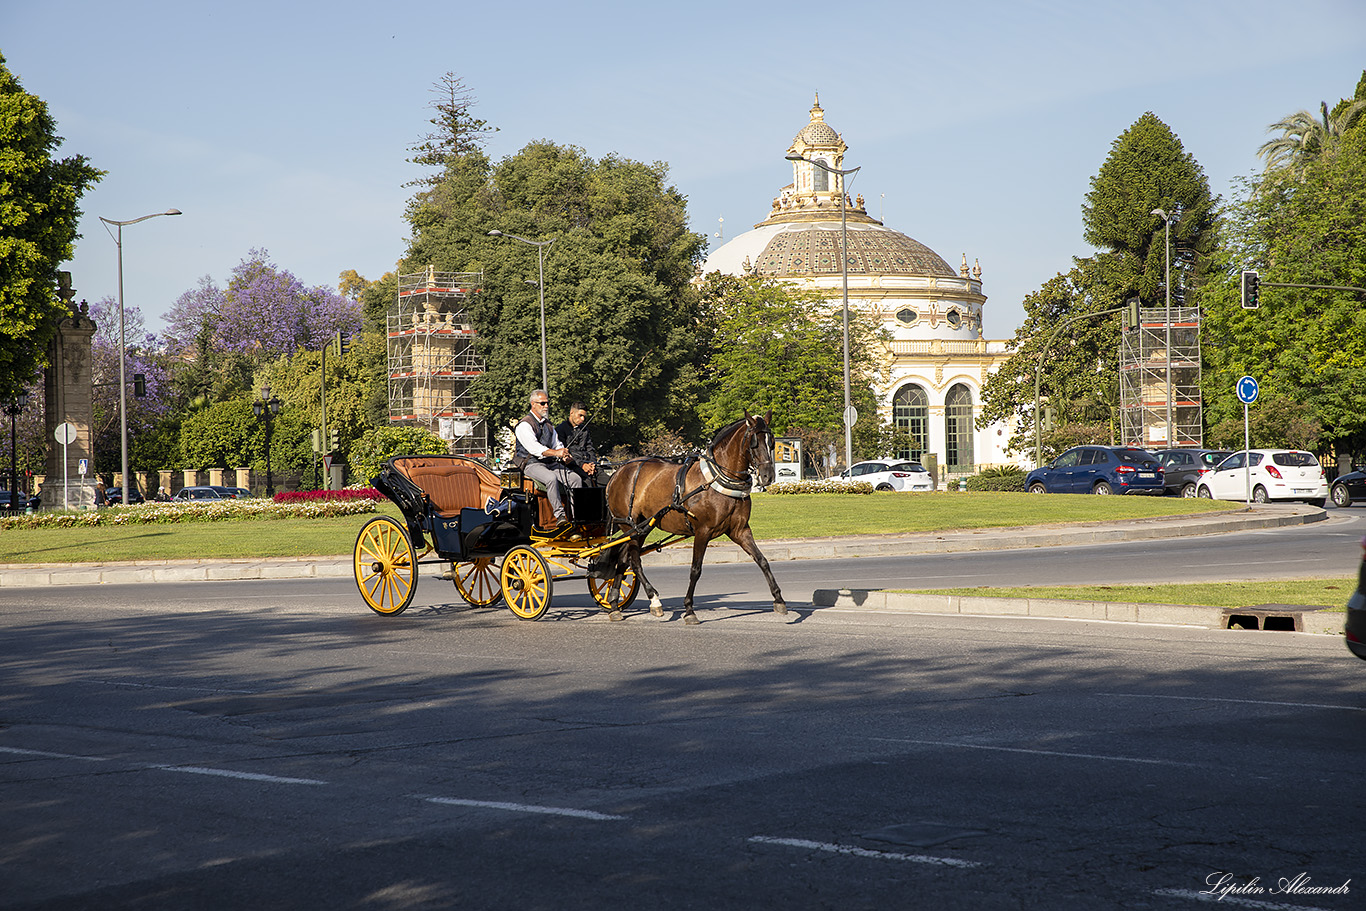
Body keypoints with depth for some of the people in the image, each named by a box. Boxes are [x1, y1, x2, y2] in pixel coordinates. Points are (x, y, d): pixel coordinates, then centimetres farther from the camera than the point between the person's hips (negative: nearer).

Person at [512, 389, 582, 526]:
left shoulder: (548, 425, 20)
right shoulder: (525, 425, -6)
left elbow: (557, 444, 21)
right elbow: (533, 447, -20)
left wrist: (564, 456, -3)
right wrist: (555, 452, -29)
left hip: (551, 463, 7)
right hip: (532, 464, -7)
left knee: (576, 479, -13)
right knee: (551, 478, -37)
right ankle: (559, 515, -38)